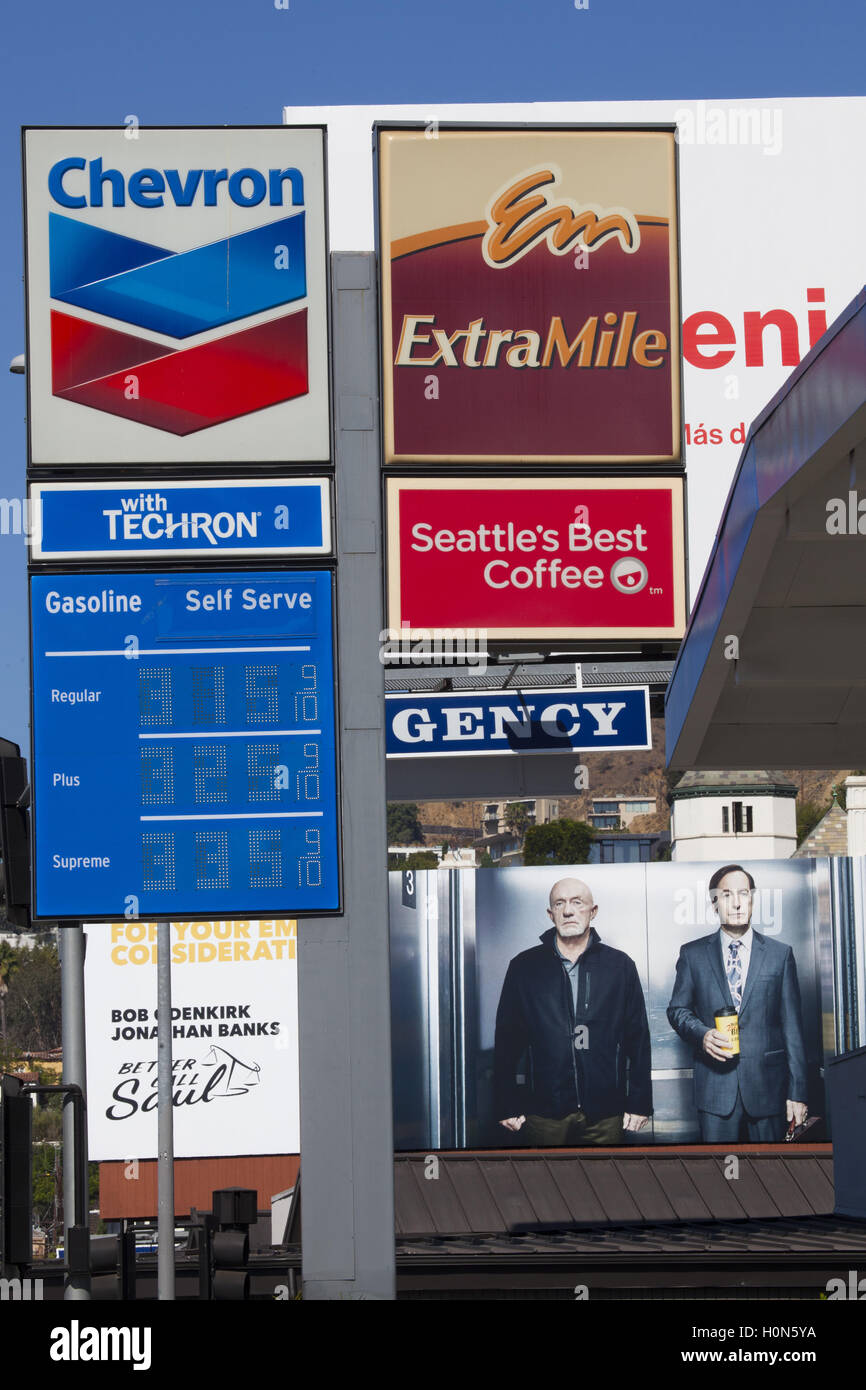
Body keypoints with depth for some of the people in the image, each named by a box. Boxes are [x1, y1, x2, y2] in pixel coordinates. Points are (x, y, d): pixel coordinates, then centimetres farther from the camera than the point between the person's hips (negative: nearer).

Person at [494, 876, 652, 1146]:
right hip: (544, 1112, 0)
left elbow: (638, 1039, 8)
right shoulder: (524, 967, 7)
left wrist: (639, 1103, 2)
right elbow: (507, 1041, 7)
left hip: (605, 1114, 0)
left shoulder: (620, 966, 8)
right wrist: (507, 1107, 2)